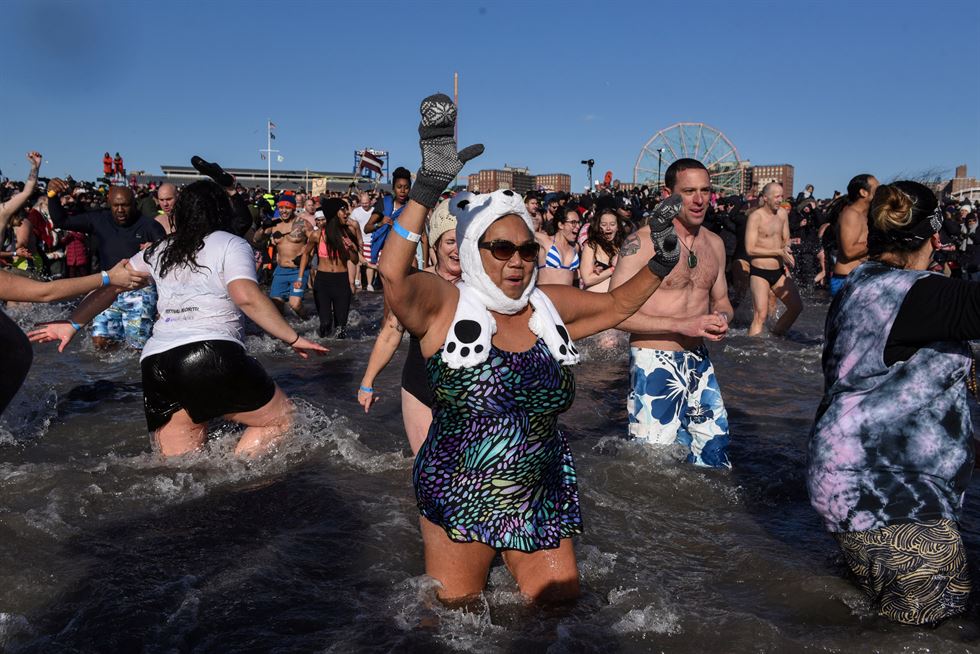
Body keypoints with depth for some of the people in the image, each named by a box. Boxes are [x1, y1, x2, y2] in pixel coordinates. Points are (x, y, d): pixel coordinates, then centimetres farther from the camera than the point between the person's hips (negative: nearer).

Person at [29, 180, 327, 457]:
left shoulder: (159, 251, 22)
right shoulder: (231, 245, 6)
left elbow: (110, 284, 26)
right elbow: (246, 297, -9)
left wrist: (72, 323, 36)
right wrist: (293, 338, -5)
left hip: (155, 363, 6)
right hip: (213, 355, -6)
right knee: (283, 419, 8)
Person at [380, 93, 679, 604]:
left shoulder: (549, 306, 2)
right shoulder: (446, 305, -13)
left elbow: (616, 304, 18)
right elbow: (393, 274, -34)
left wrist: (657, 267, 0)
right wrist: (428, 187, -45)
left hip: (542, 498, 4)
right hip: (459, 498, -3)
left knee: (561, 605, 13)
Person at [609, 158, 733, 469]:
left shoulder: (715, 244, 10)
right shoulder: (642, 242, -13)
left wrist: (722, 319, -2)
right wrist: (682, 324, -23)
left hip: (699, 361, 7)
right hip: (654, 363, -6)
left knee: (715, 452, 13)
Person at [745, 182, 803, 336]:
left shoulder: (782, 213, 7)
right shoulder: (755, 217, -14)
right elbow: (750, 249, -19)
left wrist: (786, 248, -6)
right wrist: (779, 252, -20)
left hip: (780, 271, 7)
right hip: (759, 273, -7)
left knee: (797, 306, 11)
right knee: (761, 315, -13)